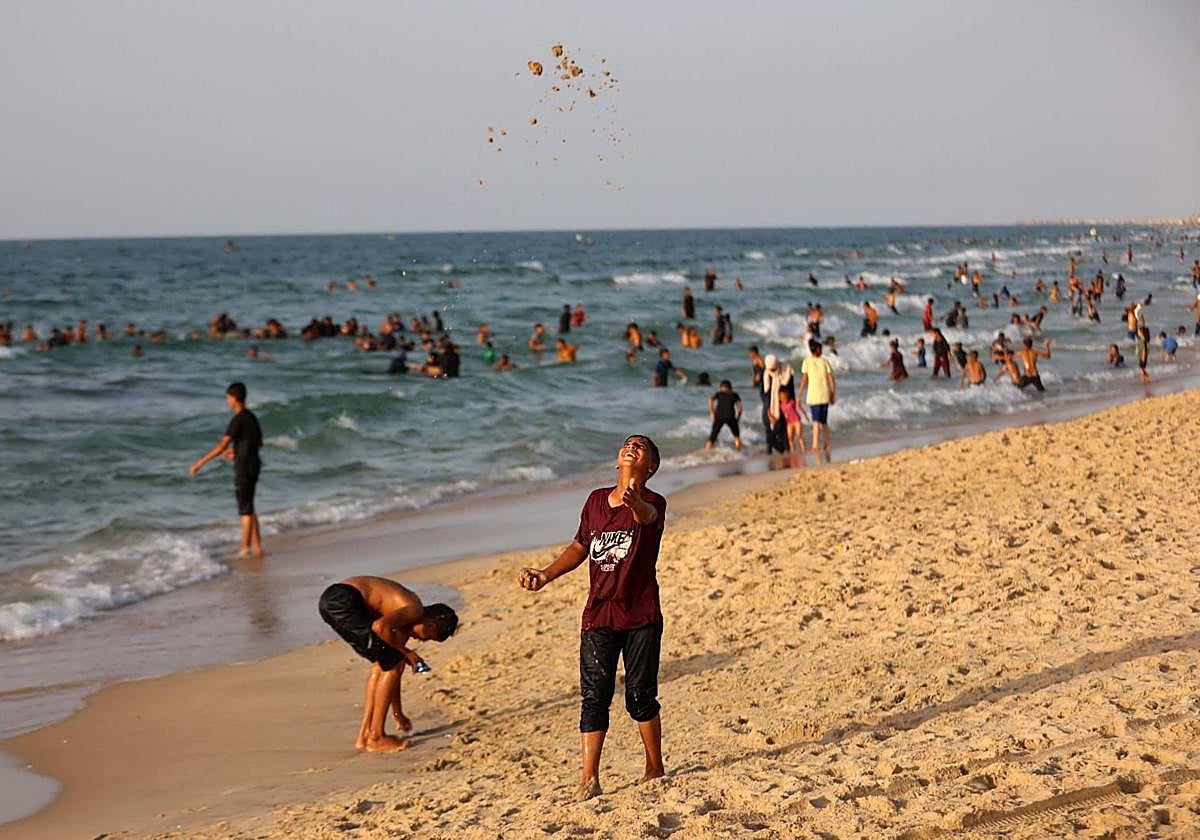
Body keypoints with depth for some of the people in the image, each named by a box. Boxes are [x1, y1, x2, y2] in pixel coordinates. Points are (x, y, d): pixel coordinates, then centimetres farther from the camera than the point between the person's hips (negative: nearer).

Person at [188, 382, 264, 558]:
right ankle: (257, 546, 19)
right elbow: (259, 443, 20)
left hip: (244, 468, -9)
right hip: (253, 465, 9)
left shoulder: (238, 420, -18)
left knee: (245, 510, -1)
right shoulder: (251, 417, 9)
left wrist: (199, 463, -22)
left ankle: (245, 549, 5)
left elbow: (222, 446, -24)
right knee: (248, 508, 17)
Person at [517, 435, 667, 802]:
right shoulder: (596, 500, 8)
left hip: (642, 617, -3)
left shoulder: (653, 503, -7)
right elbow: (580, 547, 21)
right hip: (598, 616, 3)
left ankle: (655, 769, 22)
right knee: (594, 696, -4)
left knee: (641, 695, 4)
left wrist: (633, 502, -57)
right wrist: (545, 575, 9)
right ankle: (588, 779, -5)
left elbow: (645, 517, -33)